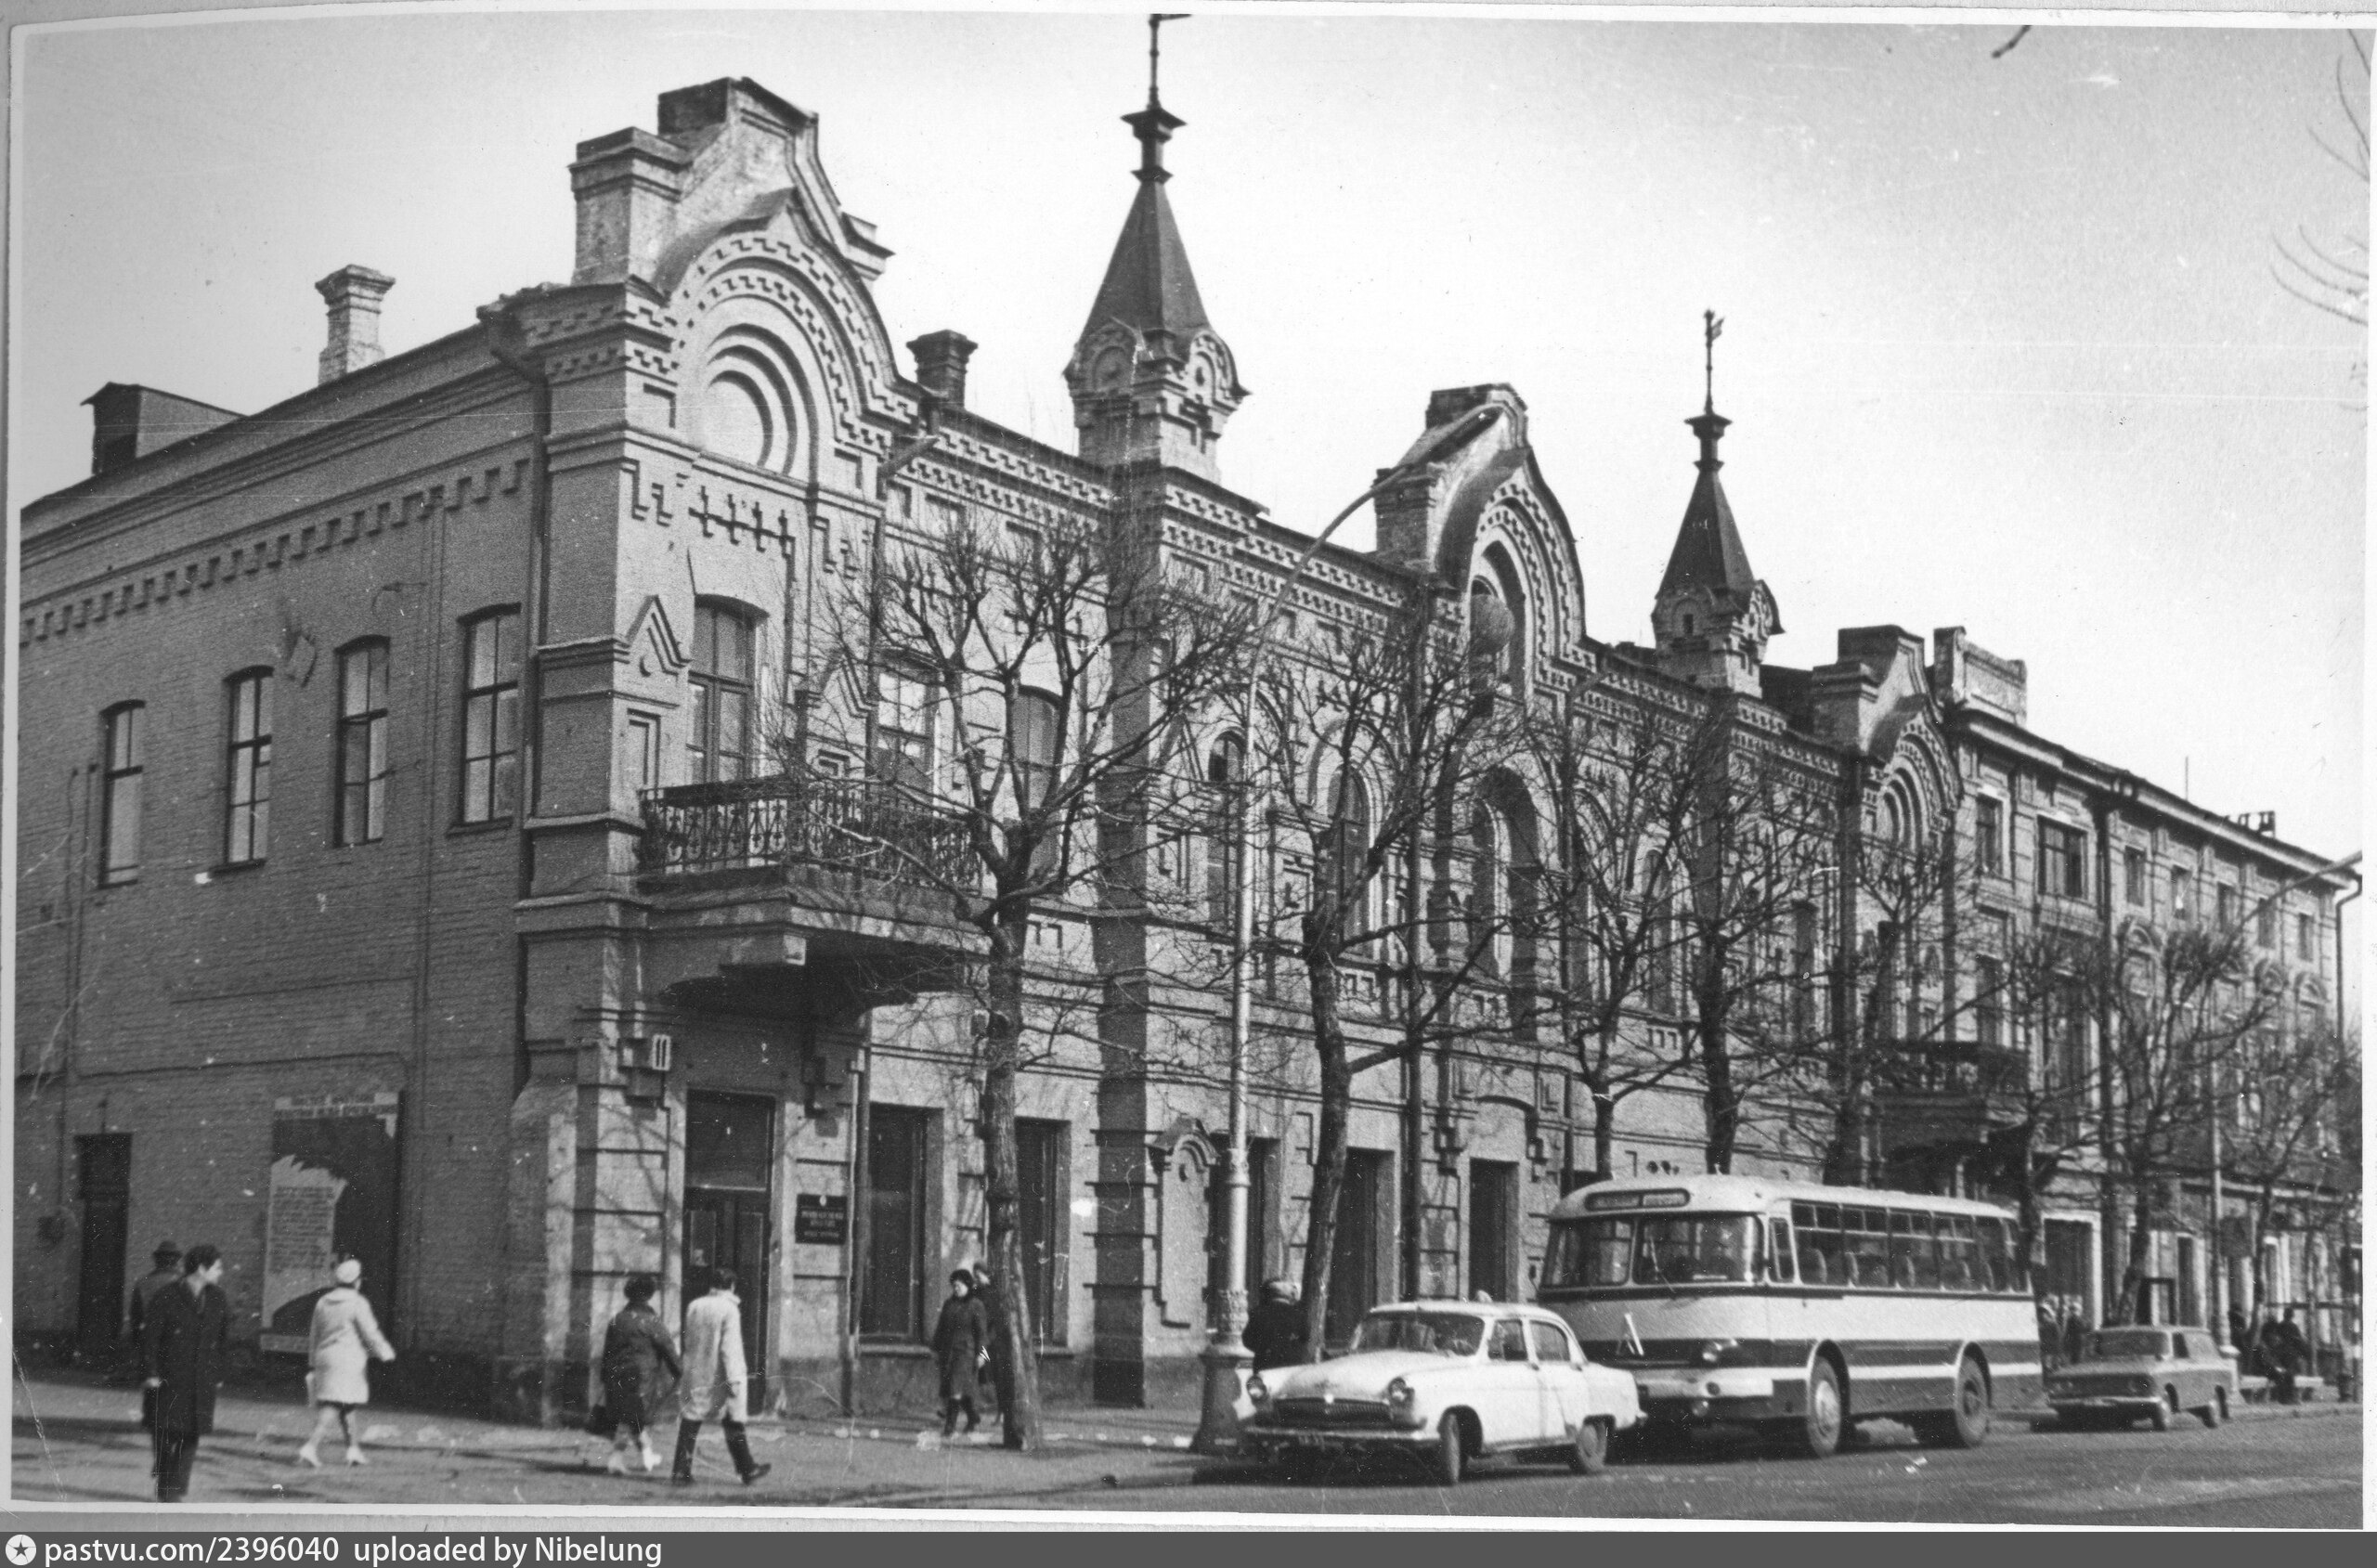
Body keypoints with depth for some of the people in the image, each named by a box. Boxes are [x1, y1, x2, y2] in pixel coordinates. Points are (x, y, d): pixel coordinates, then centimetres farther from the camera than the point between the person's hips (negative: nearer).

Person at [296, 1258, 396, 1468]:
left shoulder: (323, 1302, 10)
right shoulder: (358, 1303, -10)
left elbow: (314, 1335, 15)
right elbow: (370, 1333, -8)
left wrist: (314, 1364, 23)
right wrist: (386, 1352, 7)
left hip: (325, 1357, 7)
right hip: (348, 1360, -7)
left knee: (347, 1406, 17)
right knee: (332, 1408, -9)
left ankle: (354, 1449, 20)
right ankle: (311, 1447, -22)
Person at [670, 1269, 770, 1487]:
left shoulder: (694, 1307, 6)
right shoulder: (729, 1309, -11)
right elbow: (730, 1348, -16)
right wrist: (734, 1379, -16)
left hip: (694, 1376, 5)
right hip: (719, 1378, -5)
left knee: (689, 1424, 5)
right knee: (733, 1424, 6)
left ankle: (680, 1472, 0)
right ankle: (747, 1469, 14)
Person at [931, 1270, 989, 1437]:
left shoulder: (975, 1305, -4)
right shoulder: (948, 1304, 13)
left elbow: (981, 1330, -6)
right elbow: (940, 1328, 18)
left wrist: (981, 1353, -11)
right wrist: (936, 1349, 14)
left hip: (967, 1351, -6)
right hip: (948, 1351, 6)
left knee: (957, 1387, -14)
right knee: (947, 1389, 8)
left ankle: (950, 1424, -15)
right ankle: (973, 1417, 25)